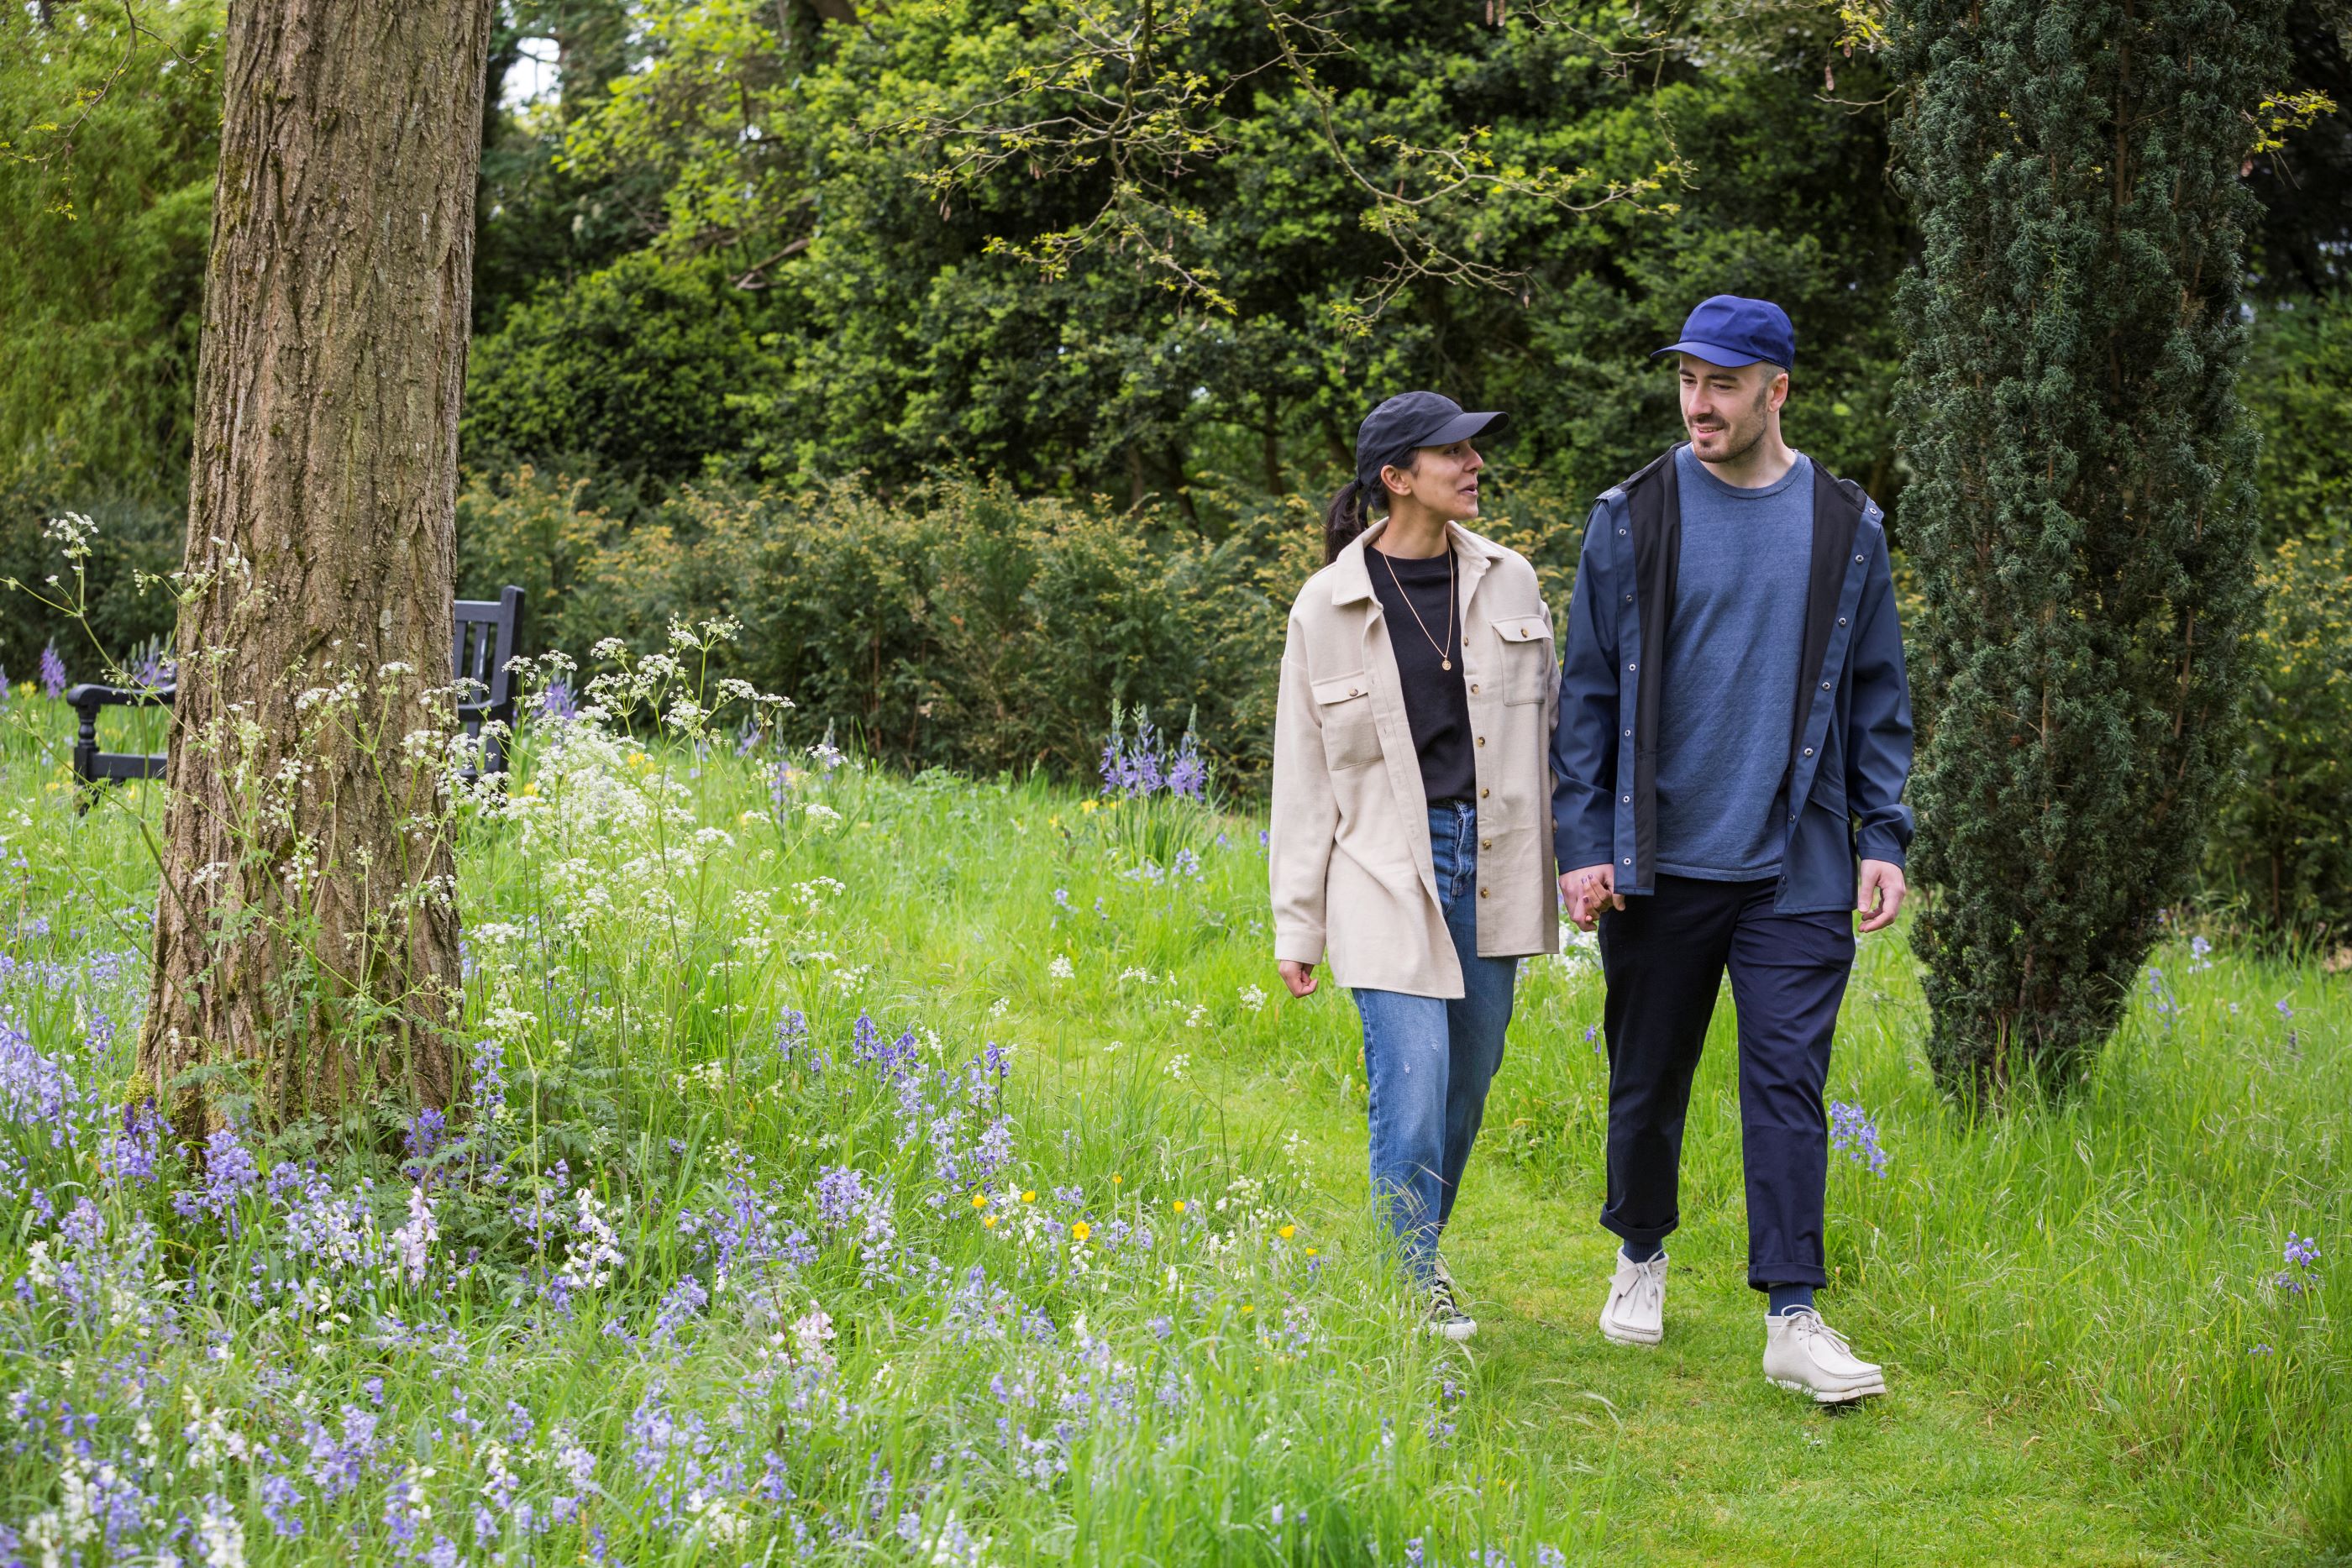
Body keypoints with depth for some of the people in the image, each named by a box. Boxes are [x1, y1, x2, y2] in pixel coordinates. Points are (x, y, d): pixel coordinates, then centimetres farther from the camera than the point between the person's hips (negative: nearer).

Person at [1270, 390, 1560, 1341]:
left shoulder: (1508, 582, 6)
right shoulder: (1330, 606, -3)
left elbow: (1549, 724, 14)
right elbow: (1303, 772, 2)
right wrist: (1297, 924, 1)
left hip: (1491, 863, 4)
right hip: (1390, 871, -4)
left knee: (1466, 1083, 11)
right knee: (1412, 1089, -12)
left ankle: (1423, 1257, 29)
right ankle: (1415, 1282, 0)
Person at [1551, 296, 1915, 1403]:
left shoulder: (1847, 527, 5)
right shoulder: (1632, 519, 2)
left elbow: (1877, 695, 11)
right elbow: (1587, 691, 4)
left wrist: (1883, 837, 2)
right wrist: (1582, 844, -2)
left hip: (1797, 867, 0)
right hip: (1656, 864, 0)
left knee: (1789, 1082, -6)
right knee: (1648, 1080, 11)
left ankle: (1792, 1319, -4)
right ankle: (1642, 1258, 33)